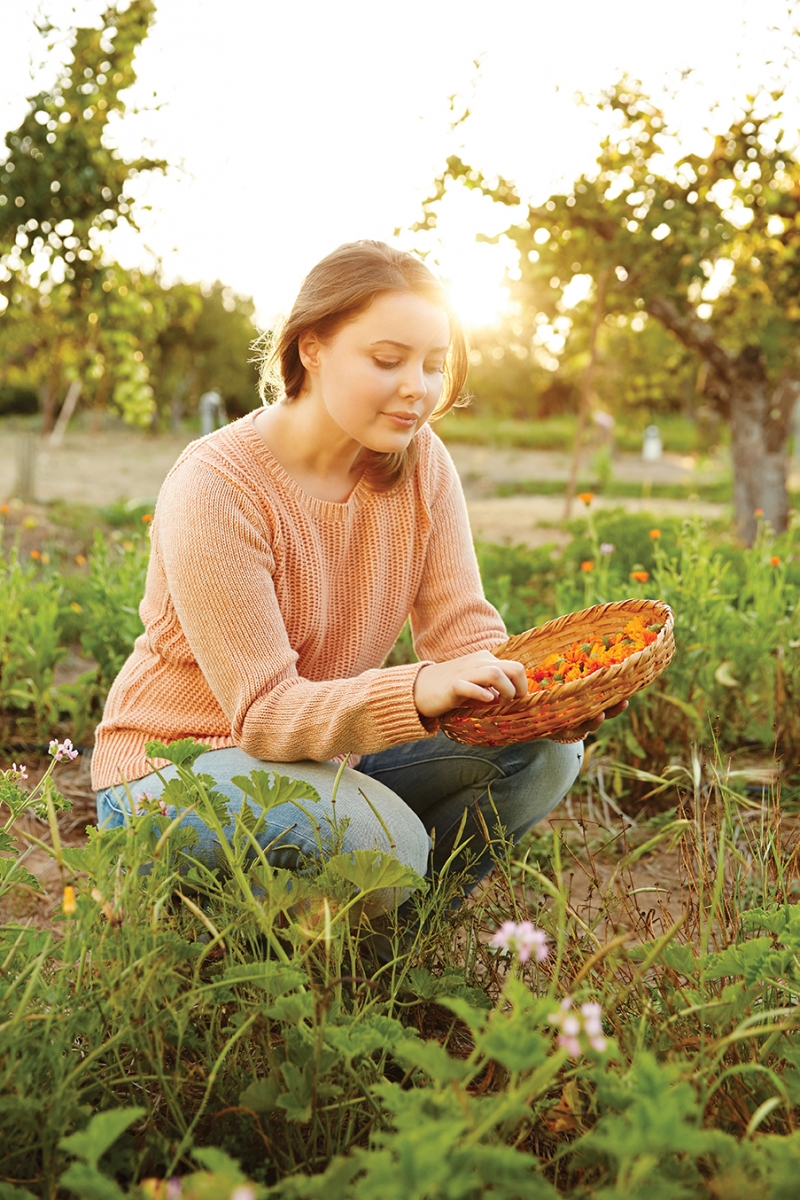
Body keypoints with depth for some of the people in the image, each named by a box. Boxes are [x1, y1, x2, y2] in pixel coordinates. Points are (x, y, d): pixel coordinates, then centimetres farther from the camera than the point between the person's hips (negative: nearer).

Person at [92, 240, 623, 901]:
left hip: (326, 753, 6)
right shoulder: (213, 489, -23)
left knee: (543, 750, -14)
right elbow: (265, 709, -27)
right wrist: (417, 692, -45)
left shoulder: (420, 461, -4)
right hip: (172, 768, -6)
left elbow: (463, 631, -8)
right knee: (383, 840, -33)